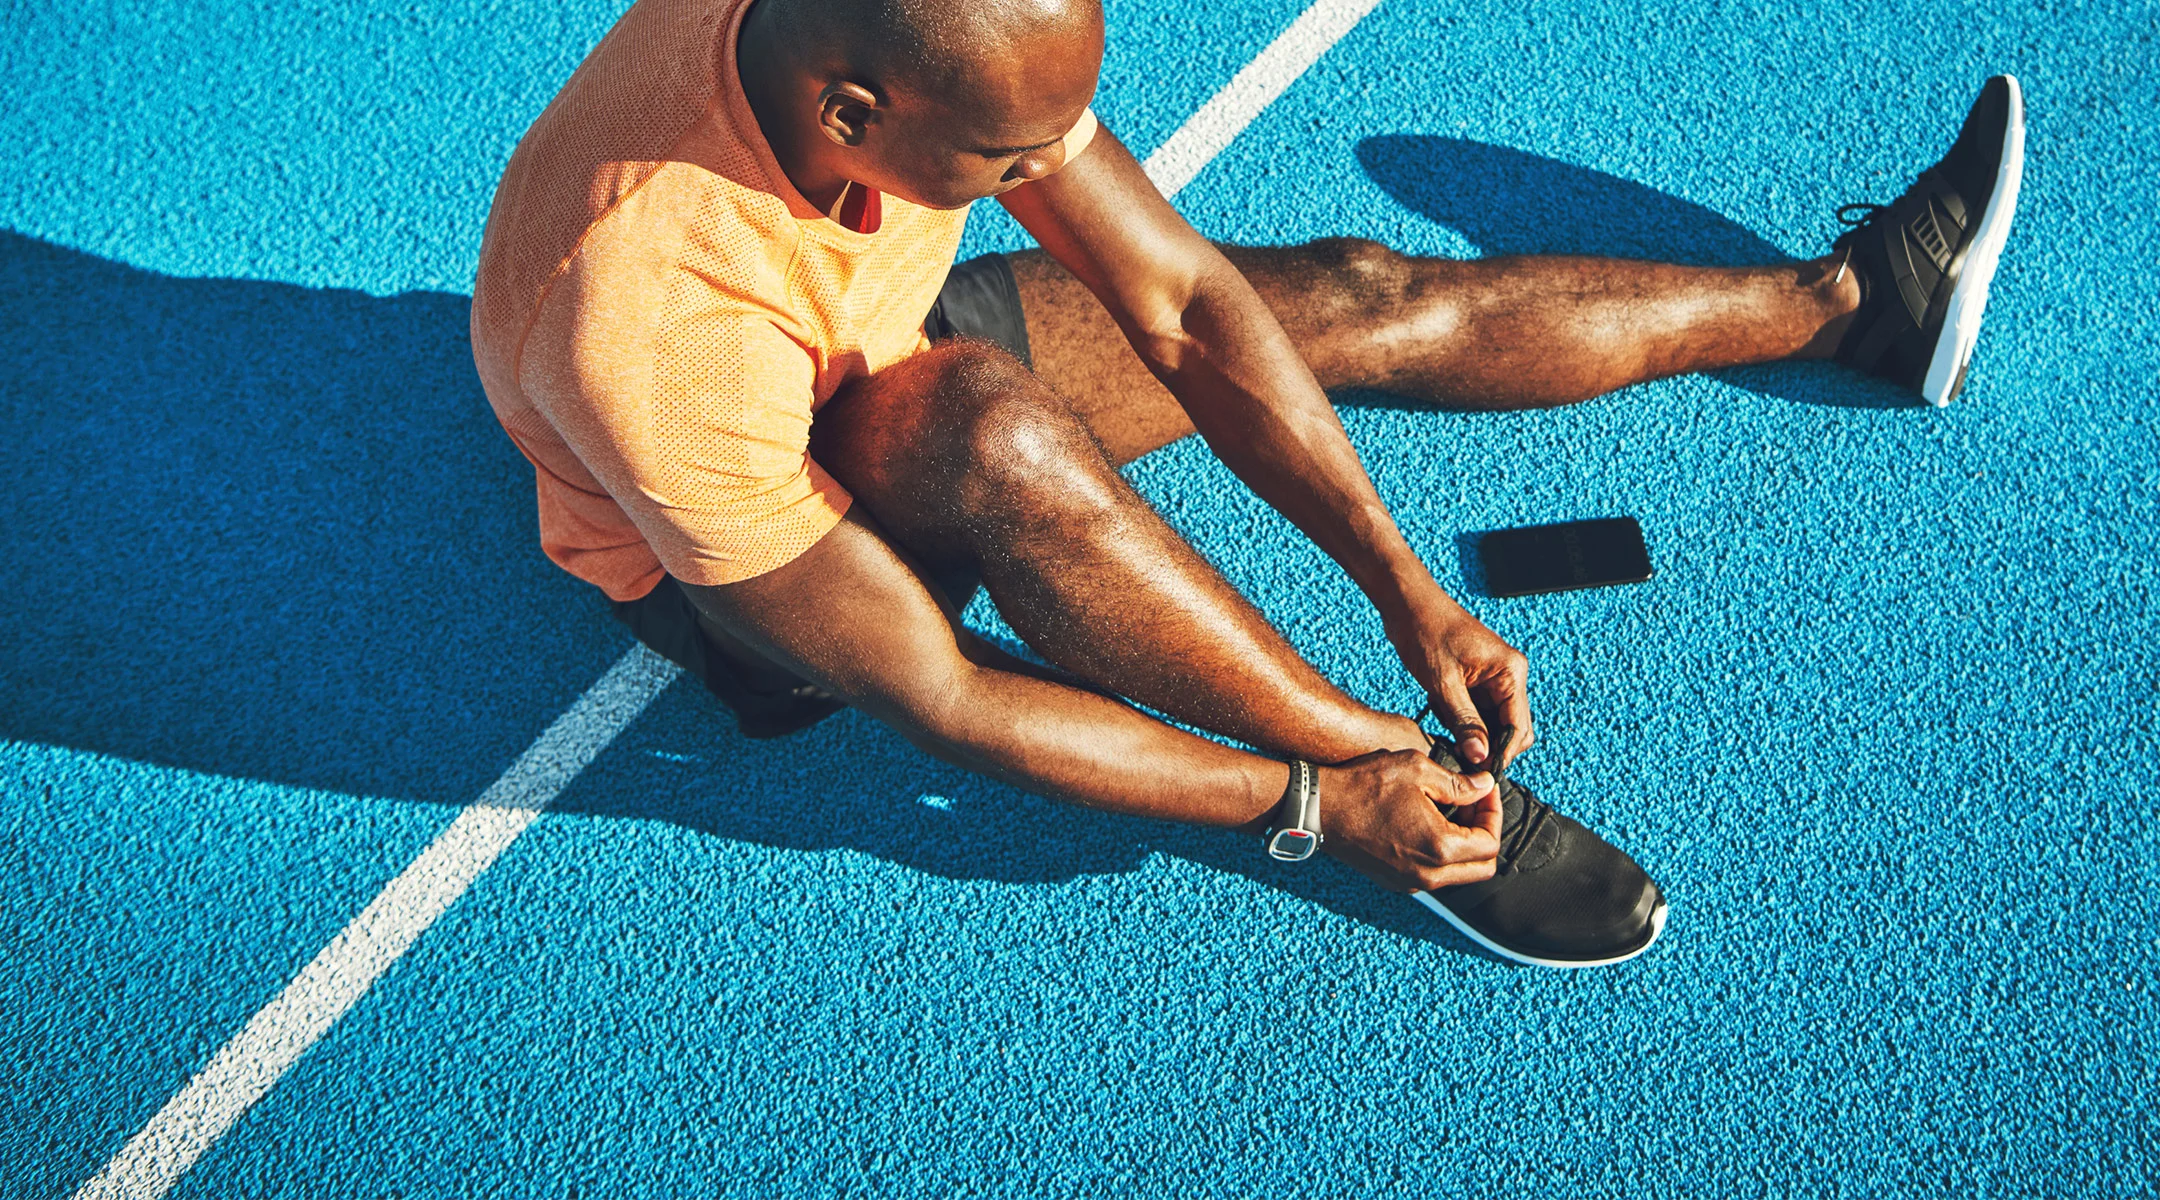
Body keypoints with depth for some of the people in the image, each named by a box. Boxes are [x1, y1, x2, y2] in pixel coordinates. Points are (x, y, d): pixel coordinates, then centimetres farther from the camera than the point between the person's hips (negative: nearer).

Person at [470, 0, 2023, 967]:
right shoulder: (657, 319, -42)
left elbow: (1181, 300, -17)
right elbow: (931, 696, -33)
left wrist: (1411, 596, -19)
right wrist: (1312, 807, -29)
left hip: (888, 363, 6)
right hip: (725, 567, -5)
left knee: (1360, 297, -3)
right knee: (994, 428, -40)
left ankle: (1850, 297, 15)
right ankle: (1421, 789, -22)